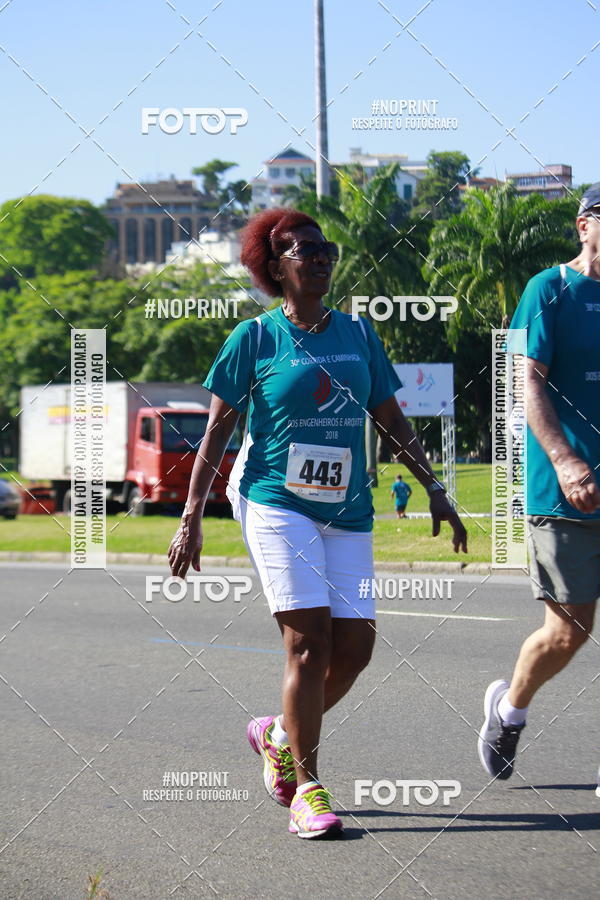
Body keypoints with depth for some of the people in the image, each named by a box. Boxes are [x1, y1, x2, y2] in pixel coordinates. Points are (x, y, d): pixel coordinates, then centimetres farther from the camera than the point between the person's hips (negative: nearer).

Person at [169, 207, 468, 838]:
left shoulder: (359, 334, 12)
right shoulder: (255, 338, 1)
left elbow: (392, 422, 18)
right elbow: (217, 431, 3)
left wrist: (434, 490, 12)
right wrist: (191, 515, -2)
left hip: (348, 512, 5)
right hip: (278, 505, -4)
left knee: (355, 643, -3)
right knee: (309, 637, -14)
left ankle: (279, 735, 23)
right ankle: (305, 790, -6)